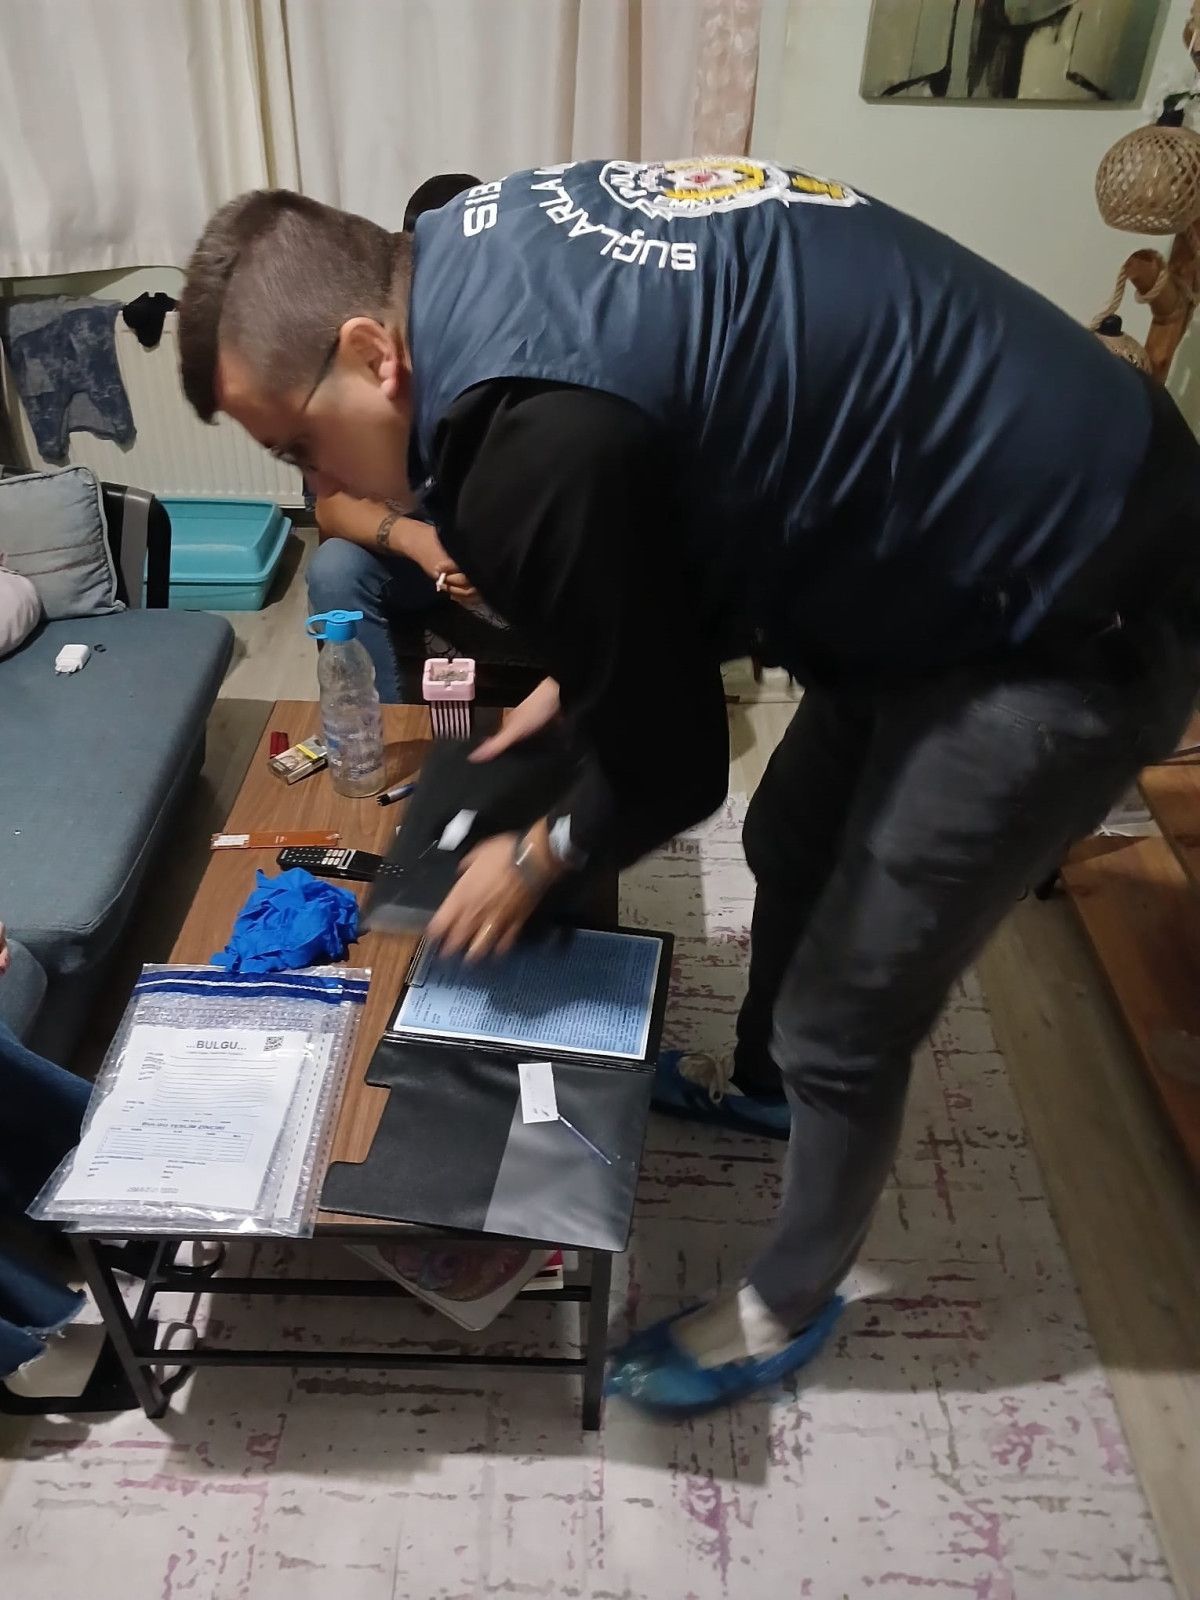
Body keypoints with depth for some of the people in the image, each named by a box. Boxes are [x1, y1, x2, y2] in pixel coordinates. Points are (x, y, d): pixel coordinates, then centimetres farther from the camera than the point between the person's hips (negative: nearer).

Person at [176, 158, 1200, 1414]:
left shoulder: (531, 446, -29)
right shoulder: (475, 249, 1)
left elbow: (671, 763, -16)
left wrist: (543, 854, 3)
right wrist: (571, 682, 16)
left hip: (1071, 619, -9)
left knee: (843, 1021, 4)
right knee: (791, 846, 24)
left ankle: (789, 1305, 32)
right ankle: (763, 1081, 52)